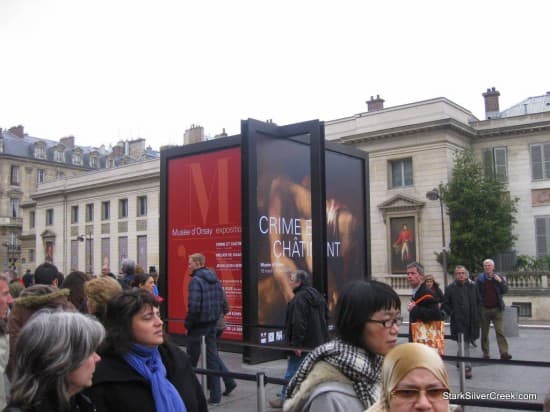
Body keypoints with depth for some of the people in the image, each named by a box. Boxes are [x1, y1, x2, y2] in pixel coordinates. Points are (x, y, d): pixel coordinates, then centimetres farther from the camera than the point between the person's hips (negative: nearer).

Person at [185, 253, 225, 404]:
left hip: (199, 325, -7)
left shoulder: (196, 280, -16)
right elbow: (221, 301, 12)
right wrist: (215, 317, 16)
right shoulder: (215, 278, 9)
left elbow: (194, 306, -21)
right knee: (212, 357, 9)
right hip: (212, 323, 7)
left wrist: (188, 324, -10)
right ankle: (215, 394, 12)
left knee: (191, 359, 7)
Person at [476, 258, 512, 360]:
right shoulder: (479, 279, 0)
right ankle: (485, 352, 19)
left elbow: (505, 290, 0)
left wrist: (500, 282, -16)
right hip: (484, 309, 0)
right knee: (484, 332, 8)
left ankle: (504, 353, -7)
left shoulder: (499, 277, 4)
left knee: (500, 331, -6)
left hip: (497, 309, 0)